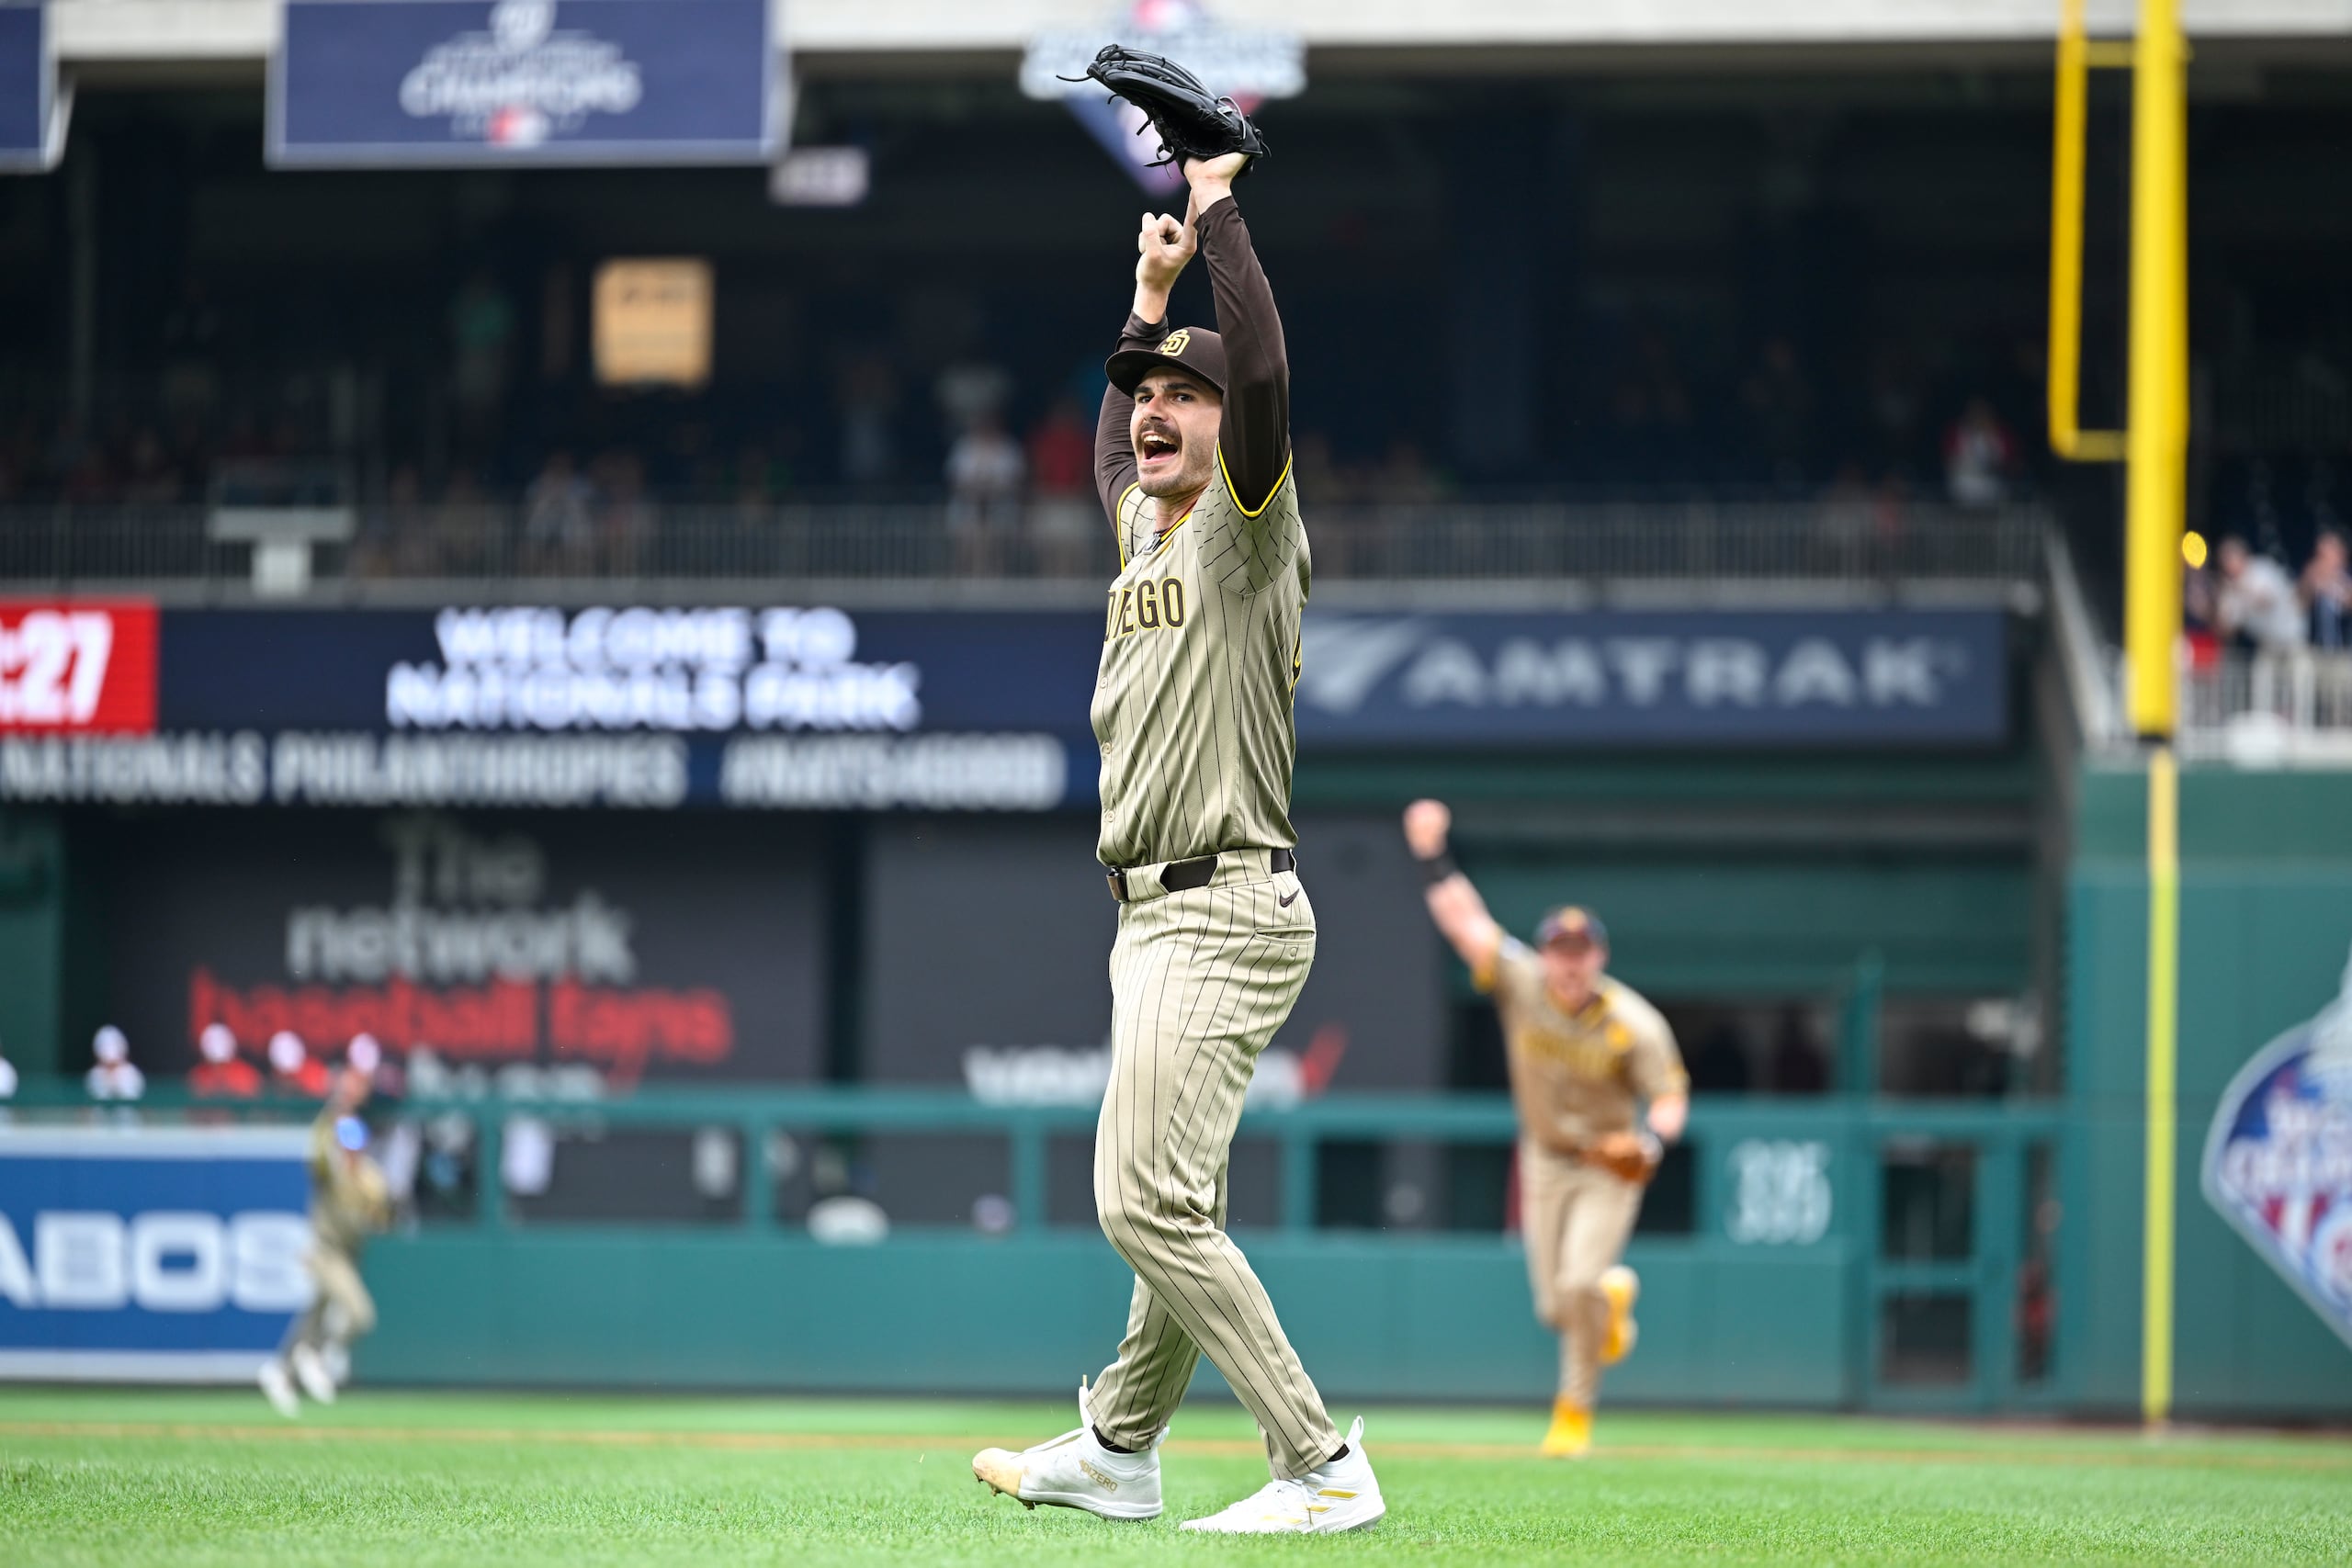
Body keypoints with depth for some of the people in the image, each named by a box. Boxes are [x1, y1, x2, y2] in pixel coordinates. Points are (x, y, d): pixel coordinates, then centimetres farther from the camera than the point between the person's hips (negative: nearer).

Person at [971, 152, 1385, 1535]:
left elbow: (1262, 373, -23)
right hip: (1161, 910, 9)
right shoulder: (1145, 527, 17)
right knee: (1170, 1202, 18)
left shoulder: (1248, 522, -7)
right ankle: (1119, 1452, 29)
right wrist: (1151, 291, 32)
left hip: (1226, 911, -9)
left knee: (1147, 1201, -16)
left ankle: (1323, 1468, -16)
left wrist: (1219, 209, -15)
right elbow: (1115, 448, 40)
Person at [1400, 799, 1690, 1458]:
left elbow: (1671, 1098, -15)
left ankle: (1576, 1410, -1)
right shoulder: (1521, 984, -15)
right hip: (1546, 1159, 4)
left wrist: (1649, 1140, -35)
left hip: (1612, 1163, -3)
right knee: (1555, 1308, 4)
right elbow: (1466, 922, -20)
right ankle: (1615, 1293, 41)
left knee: (1579, 1284, -20)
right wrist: (1433, 858, -32)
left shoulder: (1634, 1025, -20)